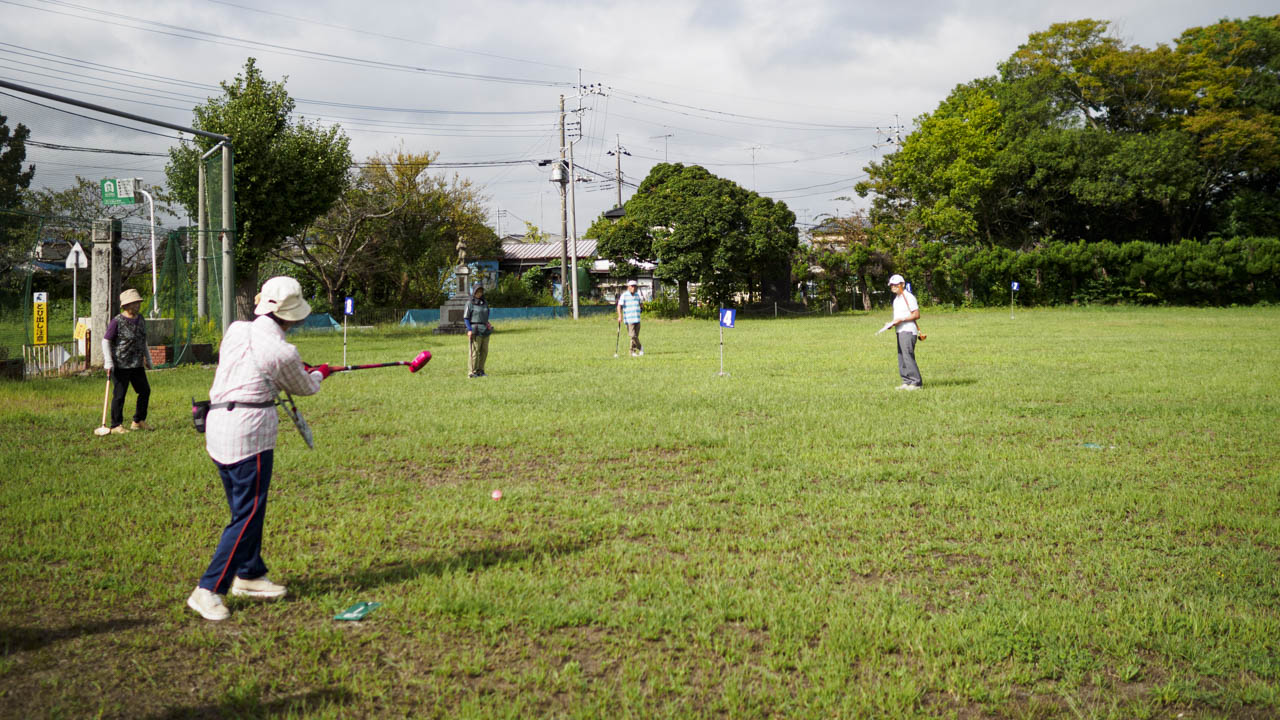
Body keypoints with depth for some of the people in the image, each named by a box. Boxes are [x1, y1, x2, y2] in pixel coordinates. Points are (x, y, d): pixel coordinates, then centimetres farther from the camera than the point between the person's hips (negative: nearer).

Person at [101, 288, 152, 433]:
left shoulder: (139, 318, 9)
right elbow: (105, 341, -12)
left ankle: (138, 422, 25)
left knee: (145, 391, 11)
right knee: (119, 395, -1)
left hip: (136, 364, 8)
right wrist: (108, 362, -19)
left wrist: (148, 358, 21)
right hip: (120, 365, -8)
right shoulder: (117, 321, -13)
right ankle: (116, 426, 9)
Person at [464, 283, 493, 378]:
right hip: (475, 330, -6)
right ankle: (471, 372, -6)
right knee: (474, 351, -8)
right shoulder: (470, 303, -2)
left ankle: (480, 371, 13)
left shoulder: (485, 303, 14)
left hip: (485, 330, 6)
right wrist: (469, 330, -14)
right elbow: (465, 318, -5)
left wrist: (488, 325, 10)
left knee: (484, 351, 5)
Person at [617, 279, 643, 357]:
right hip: (629, 319, -5)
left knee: (636, 335, 2)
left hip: (637, 319, 5)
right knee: (632, 335, -11)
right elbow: (619, 306, -11)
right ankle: (640, 347, 8)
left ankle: (633, 351, 10)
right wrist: (620, 316, -20)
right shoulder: (624, 295, -5)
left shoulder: (637, 295, 13)